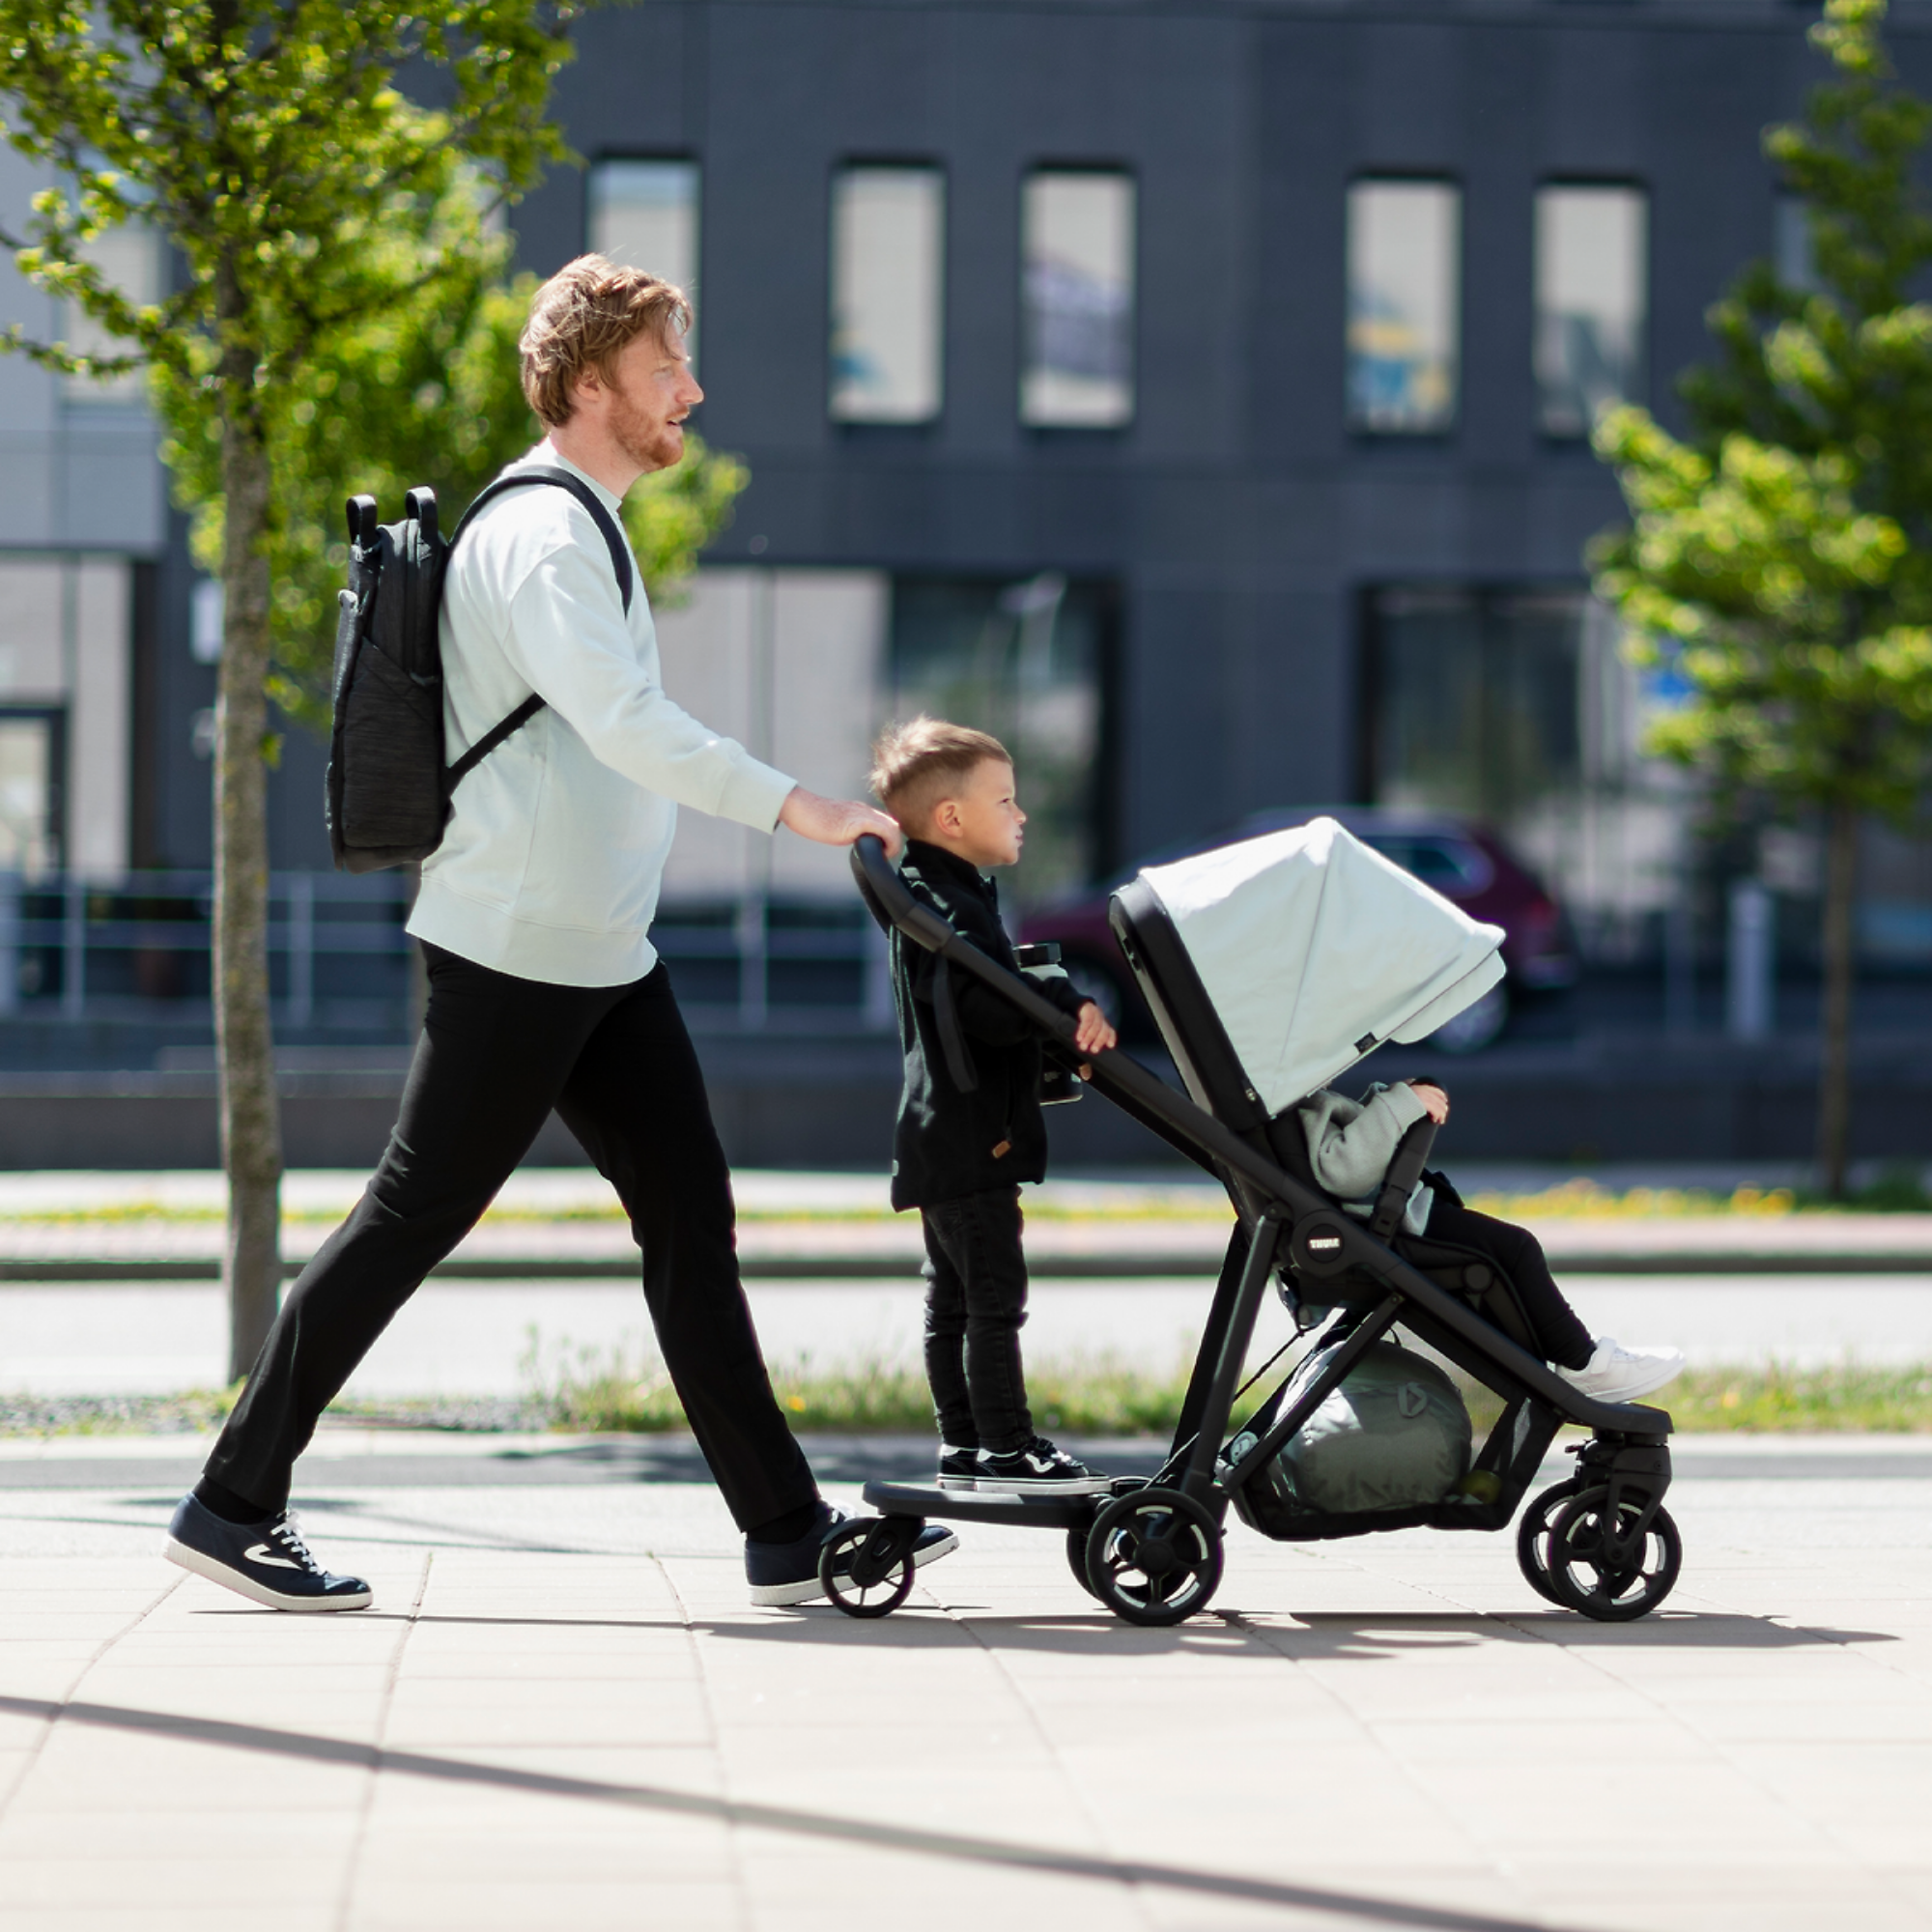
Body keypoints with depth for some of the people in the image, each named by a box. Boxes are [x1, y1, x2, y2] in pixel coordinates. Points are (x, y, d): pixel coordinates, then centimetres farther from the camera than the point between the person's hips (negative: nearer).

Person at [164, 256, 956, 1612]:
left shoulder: (575, 527, 18)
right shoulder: (541, 535, -14)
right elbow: (623, 718, -28)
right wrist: (795, 807, -30)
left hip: (602, 953, 10)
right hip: (516, 950, -10)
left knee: (691, 1217, 5)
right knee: (413, 1220, -4)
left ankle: (789, 1531, 5)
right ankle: (234, 1502, 5)